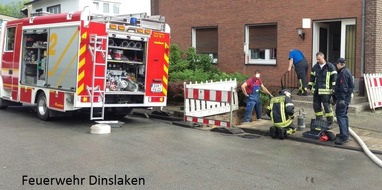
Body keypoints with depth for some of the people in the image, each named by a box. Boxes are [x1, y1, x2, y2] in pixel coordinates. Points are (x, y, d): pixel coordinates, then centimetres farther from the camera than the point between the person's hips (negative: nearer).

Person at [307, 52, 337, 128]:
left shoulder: (330, 66, -3)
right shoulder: (315, 67, 13)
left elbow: (334, 78, -6)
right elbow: (312, 78, 20)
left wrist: (334, 88, -13)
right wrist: (309, 87, 17)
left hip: (326, 91, -6)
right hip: (316, 91, 6)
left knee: (327, 107, -4)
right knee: (316, 106, 9)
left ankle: (330, 123, 5)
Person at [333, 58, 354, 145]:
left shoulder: (343, 73, -15)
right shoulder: (347, 71, 16)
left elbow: (343, 87, -21)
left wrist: (342, 99, -22)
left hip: (342, 98, -11)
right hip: (347, 97, 11)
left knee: (340, 116, -12)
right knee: (344, 115, 17)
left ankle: (344, 137, -15)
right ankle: (345, 134, 25)